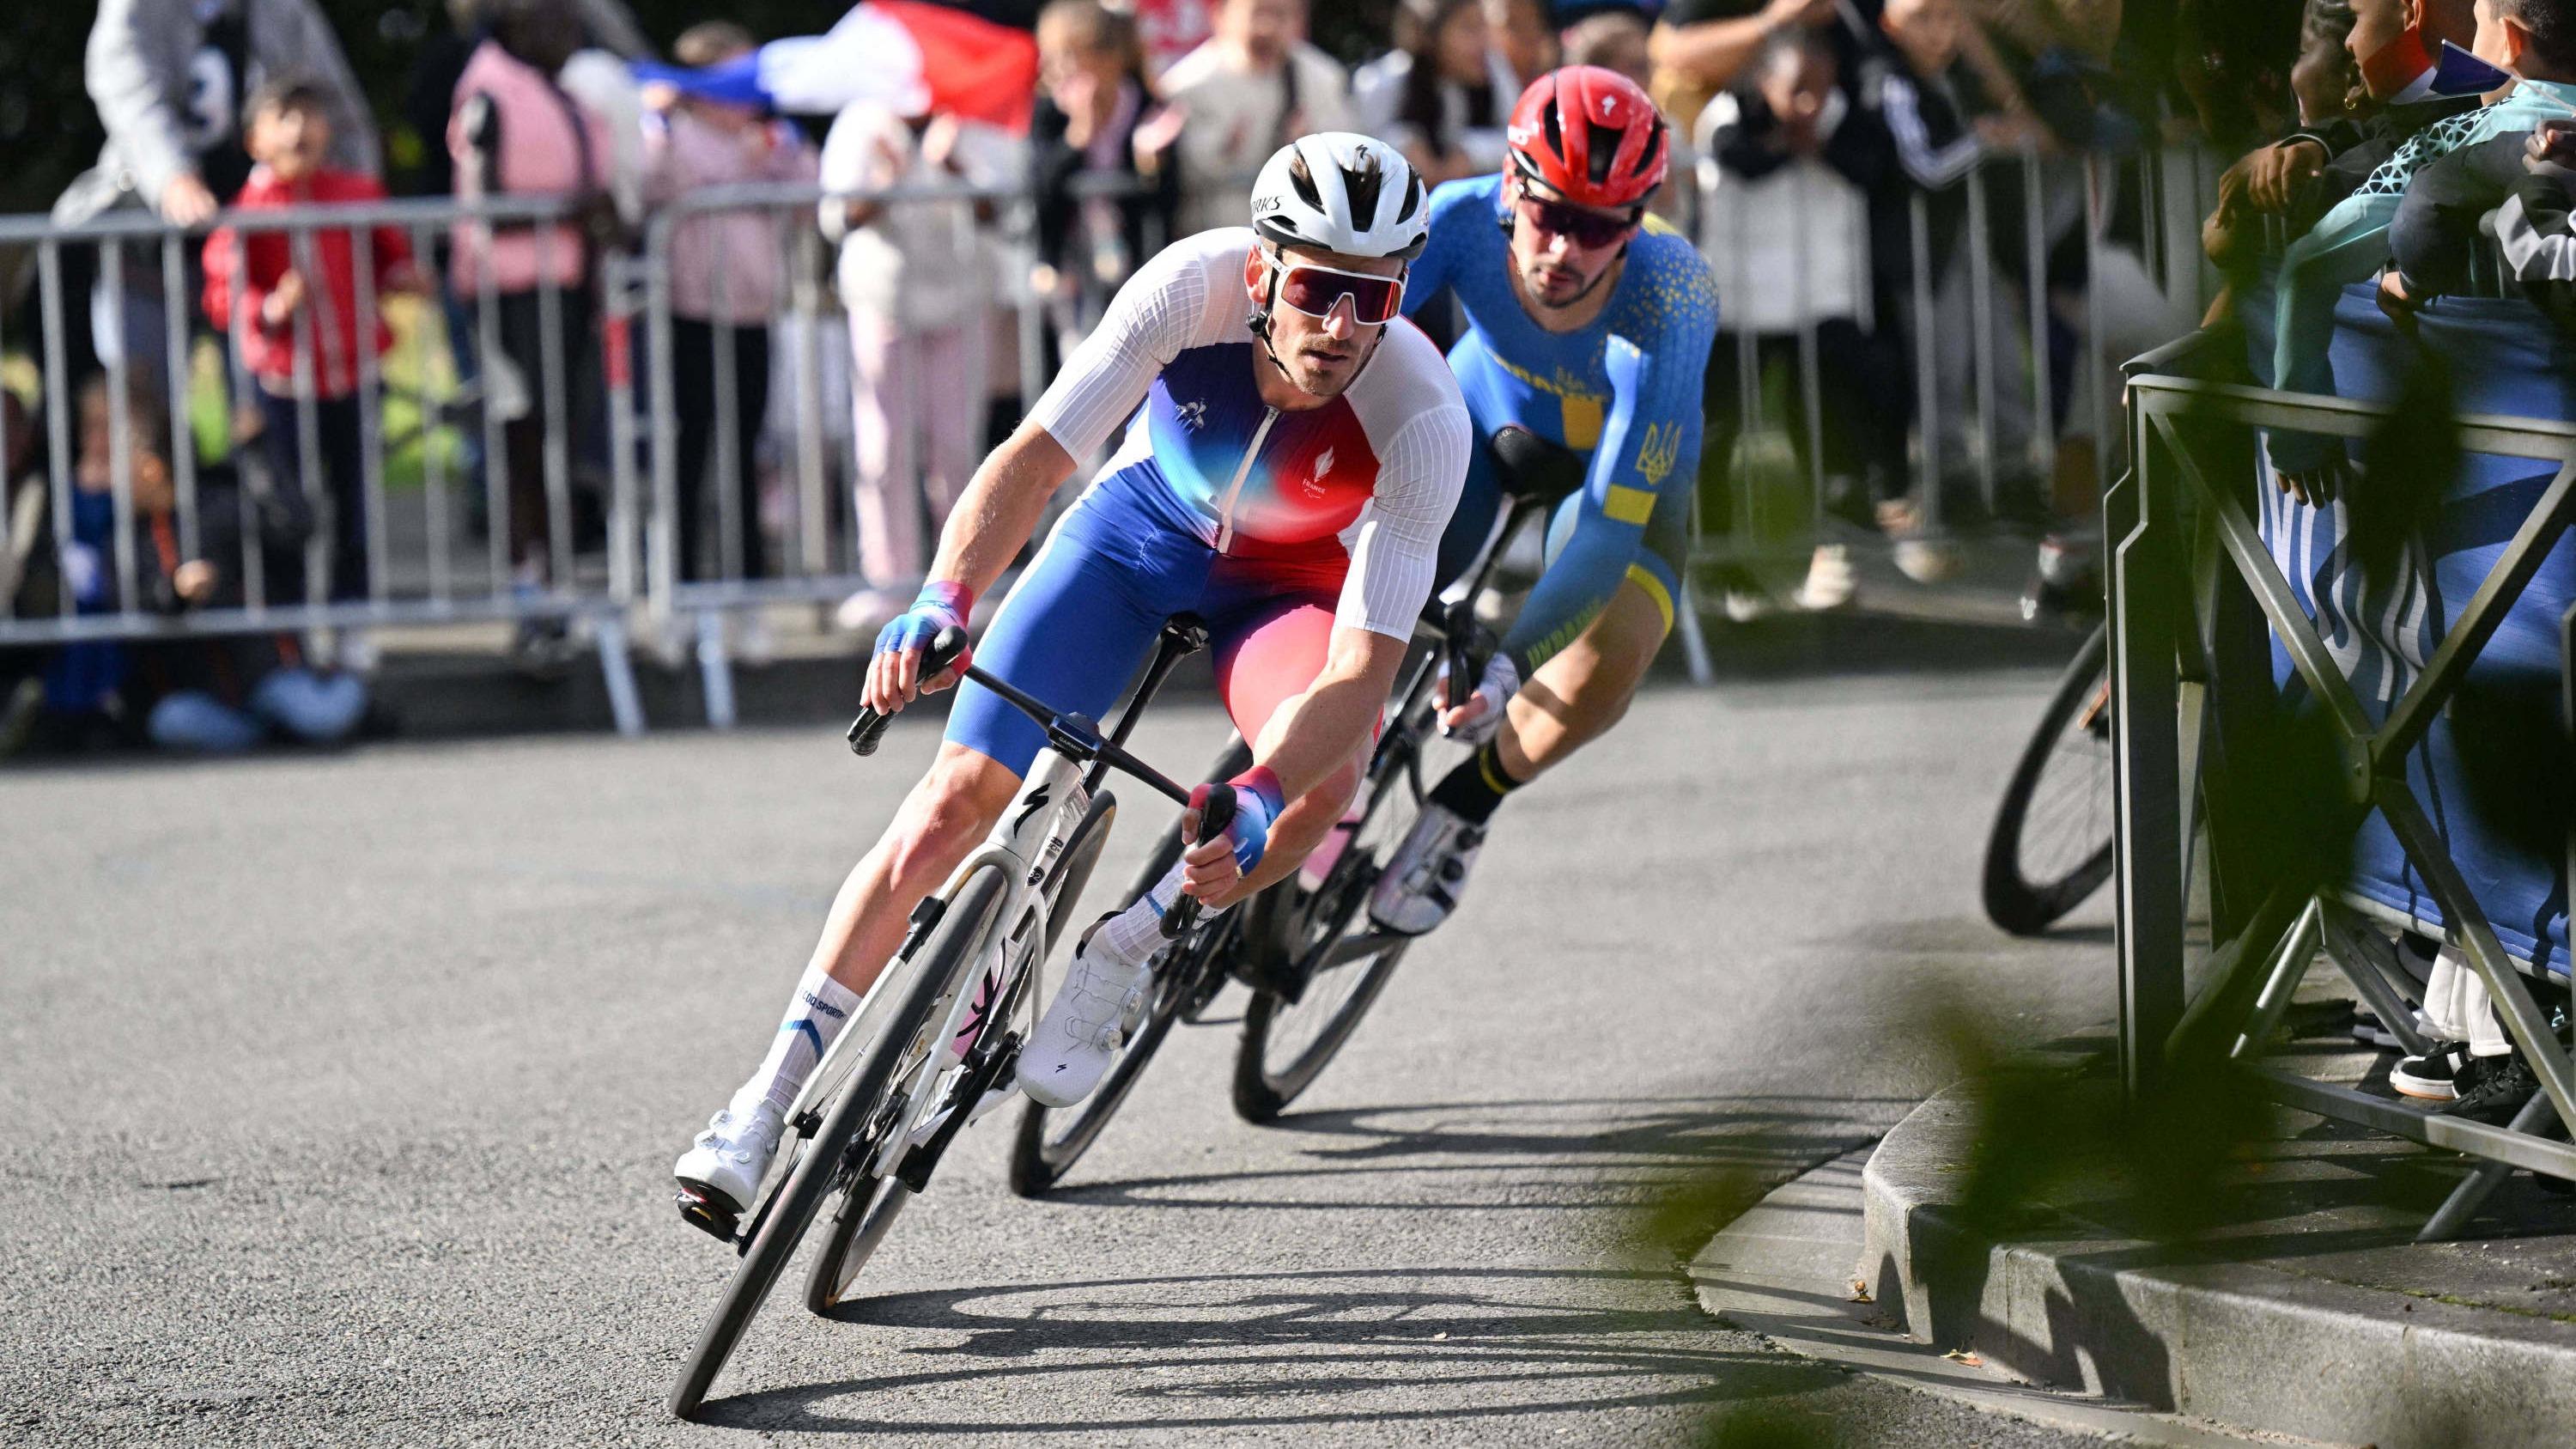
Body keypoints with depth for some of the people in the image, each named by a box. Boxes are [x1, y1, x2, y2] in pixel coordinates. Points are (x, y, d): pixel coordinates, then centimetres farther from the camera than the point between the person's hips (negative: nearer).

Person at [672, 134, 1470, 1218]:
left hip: (1291, 583, -1)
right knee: (958, 795, -10)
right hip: (1141, 525, 1)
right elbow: (1035, 455, -36)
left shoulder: (1424, 419, -35)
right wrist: (942, 602, -54)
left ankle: (1115, 964, -5)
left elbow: (1363, 673, -38)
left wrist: (1260, 801, -55)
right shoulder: (1195, 285, -33)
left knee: (1322, 786, -32)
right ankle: (769, 1099, -2)